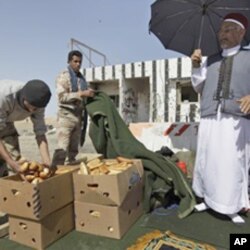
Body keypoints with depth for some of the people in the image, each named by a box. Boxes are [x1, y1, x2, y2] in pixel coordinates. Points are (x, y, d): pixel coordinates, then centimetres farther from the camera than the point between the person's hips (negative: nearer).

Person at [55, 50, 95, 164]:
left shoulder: (81, 77, 16)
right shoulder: (63, 76, -4)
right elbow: (62, 96, -16)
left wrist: (89, 94, 2)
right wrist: (81, 94, -21)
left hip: (78, 115, 7)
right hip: (66, 115, -7)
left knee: (73, 149, 10)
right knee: (62, 148, -10)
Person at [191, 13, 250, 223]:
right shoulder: (210, 61, 19)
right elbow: (199, 88, 14)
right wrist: (196, 67, 1)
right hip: (210, 120, 3)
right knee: (207, 162, 9)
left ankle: (233, 208, 16)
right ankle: (207, 199, 26)